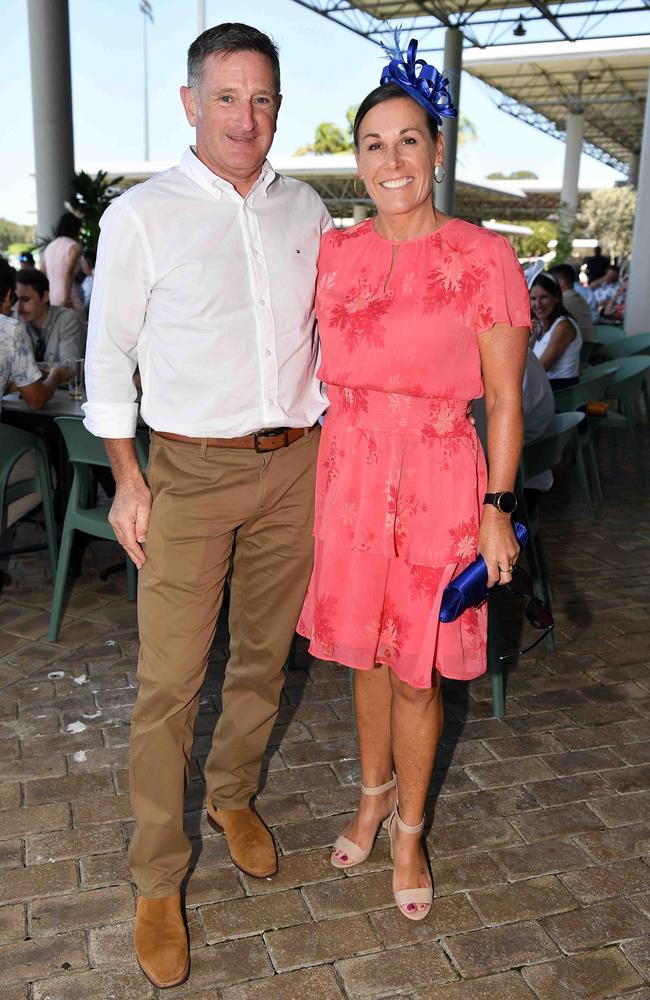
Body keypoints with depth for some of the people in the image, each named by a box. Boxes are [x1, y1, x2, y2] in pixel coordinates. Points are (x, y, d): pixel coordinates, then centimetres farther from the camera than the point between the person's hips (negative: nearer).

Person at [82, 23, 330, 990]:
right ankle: (157, 880, 16)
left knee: (265, 655, 15)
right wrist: (127, 480, -5)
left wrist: (322, 437, 11)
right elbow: (109, 352, -1)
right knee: (169, 681, -2)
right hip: (191, 469, -4)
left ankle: (234, 795, 40)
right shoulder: (141, 215, -4)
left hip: (295, 465, 4)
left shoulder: (306, 209, 8)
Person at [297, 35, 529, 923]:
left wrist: (497, 507, -10)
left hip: (437, 482, -3)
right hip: (348, 474, 4)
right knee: (366, 653, 16)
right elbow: (323, 374, 12)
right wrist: (310, 482, 9)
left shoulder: (483, 257, -6)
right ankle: (373, 796, 41)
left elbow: (504, 398, -5)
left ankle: (409, 831, 31)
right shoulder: (334, 253, 5)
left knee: (416, 669, 7)